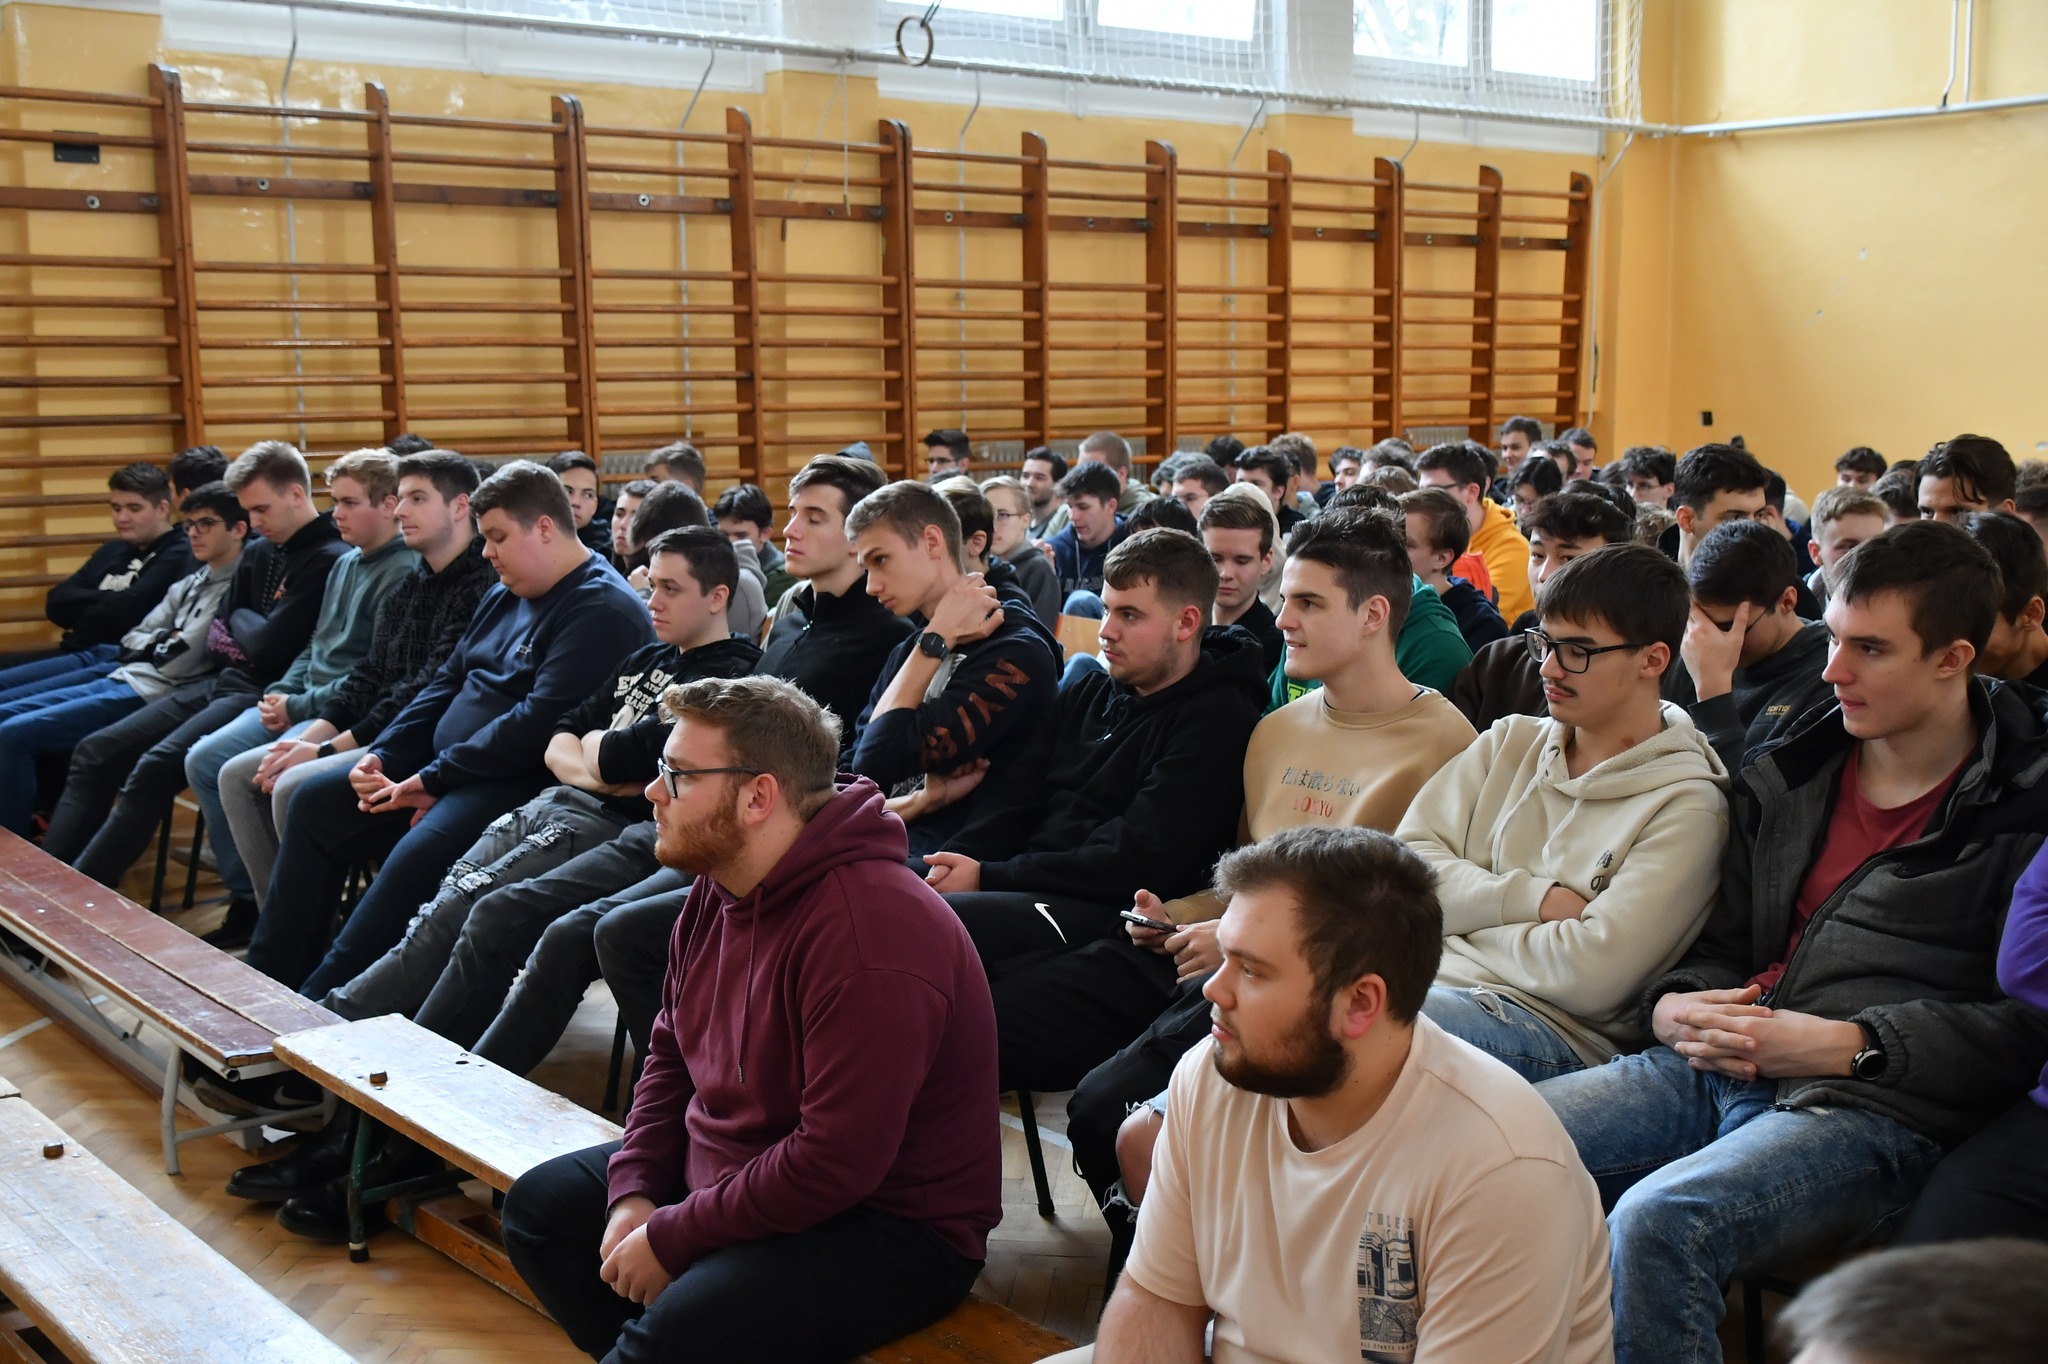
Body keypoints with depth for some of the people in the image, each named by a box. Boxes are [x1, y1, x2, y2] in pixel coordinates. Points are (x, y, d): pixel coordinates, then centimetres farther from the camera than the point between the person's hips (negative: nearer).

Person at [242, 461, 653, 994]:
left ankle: (319, 1005, -22)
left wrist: (434, 779, -18)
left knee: (419, 854, -33)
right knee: (315, 803, 7)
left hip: (522, 782, -10)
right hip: (446, 766, 10)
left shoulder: (603, 609, -14)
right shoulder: (504, 598, 17)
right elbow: (448, 682, 20)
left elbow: (541, 721, -22)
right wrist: (382, 755, 4)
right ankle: (270, 976, 11)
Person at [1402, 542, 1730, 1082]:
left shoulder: (1685, 807, -2)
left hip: (1553, 1027, -6)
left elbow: (1592, 975, -13)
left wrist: (1469, 914, -1)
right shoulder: (1511, 742, 17)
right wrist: (1536, 900, -6)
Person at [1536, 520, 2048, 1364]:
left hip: (1881, 1107, -6)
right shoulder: (1787, 775, 20)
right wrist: (1674, 1007, 3)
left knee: (1656, 1223, -34)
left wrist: (1852, 1044, -15)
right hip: (1720, 1068, 6)